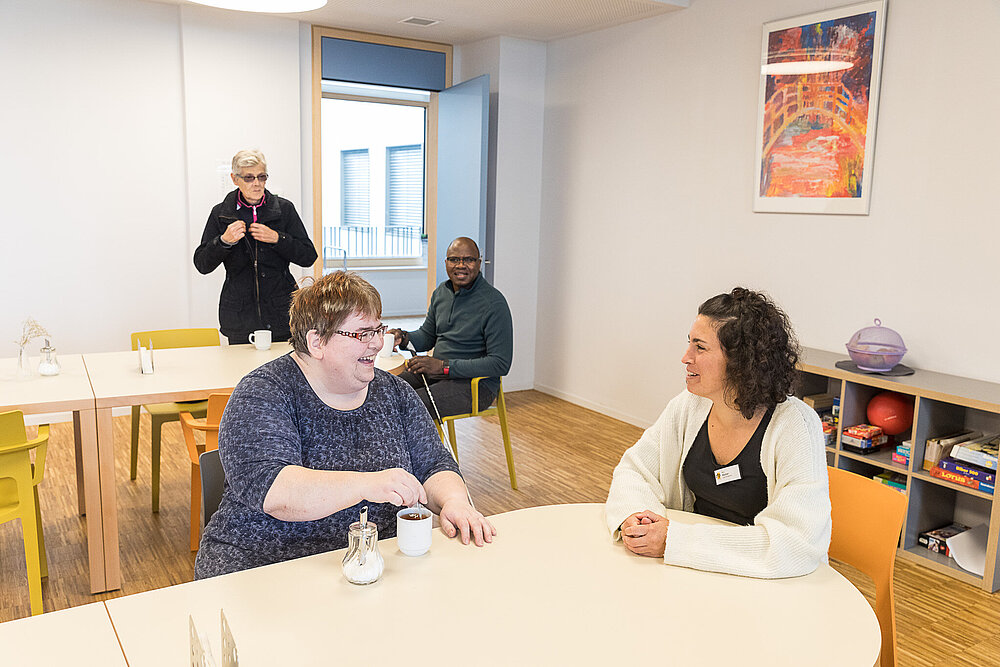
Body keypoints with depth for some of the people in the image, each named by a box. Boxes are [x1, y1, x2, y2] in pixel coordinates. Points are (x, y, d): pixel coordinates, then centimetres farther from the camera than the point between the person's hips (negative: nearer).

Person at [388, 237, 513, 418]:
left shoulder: (494, 303, -15)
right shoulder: (441, 292, 9)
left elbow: (501, 364, -20)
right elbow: (427, 335, 23)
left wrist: (443, 366, -23)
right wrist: (403, 338, -2)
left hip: (475, 384, -7)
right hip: (435, 372, 8)